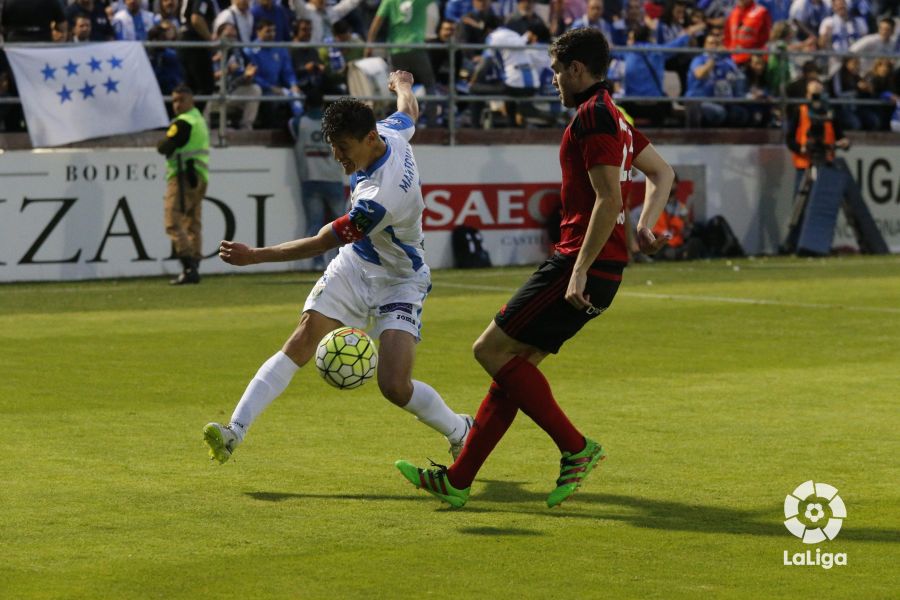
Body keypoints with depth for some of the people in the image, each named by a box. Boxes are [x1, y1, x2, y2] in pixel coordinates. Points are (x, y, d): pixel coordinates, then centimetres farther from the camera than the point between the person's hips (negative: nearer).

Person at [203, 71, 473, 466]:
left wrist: (255, 256, -19)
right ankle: (235, 431, -17)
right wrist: (403, 85, 38)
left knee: (395, 386, -18)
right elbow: (410, 111, 14)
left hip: (398, 283, -8)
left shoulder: (380, 198, -36)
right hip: (355, 264, 8)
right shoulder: (390, 132, -13)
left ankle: (460, 431, 13)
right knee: (299, 344, -10)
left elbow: (322, 242, -25)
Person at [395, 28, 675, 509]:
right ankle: (457, 481, 14)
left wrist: (579, 270, -22)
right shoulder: (613, 116, 19)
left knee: (492, 350, -8)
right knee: (513, 361, 11)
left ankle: (575, 448, -6)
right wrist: (645, 226, 18)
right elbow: (662, 172, 29)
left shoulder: (592, 115, -13)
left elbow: (609, 199, -21)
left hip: (583, 264, -10)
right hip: (601, 268, 10)